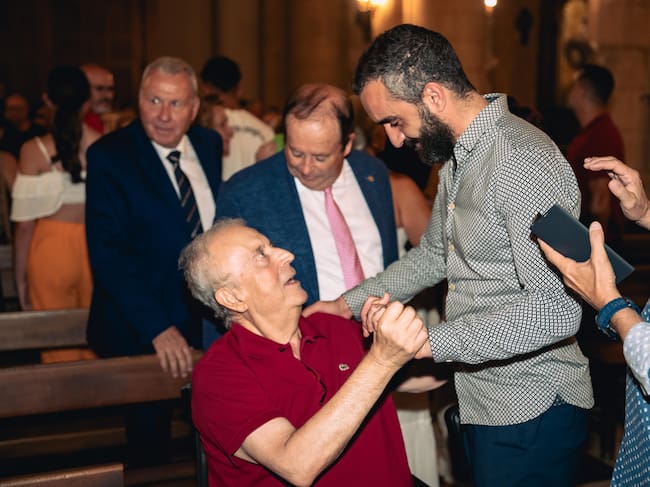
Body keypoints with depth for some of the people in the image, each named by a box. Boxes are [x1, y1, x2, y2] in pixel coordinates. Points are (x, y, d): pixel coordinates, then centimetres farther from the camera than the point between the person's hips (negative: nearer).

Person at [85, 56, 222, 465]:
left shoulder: (209, 145, 5)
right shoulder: (109, 156, -11)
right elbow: (107, 253, -18)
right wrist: (158, 327, -25)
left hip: (210, 318, 4)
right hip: (141, 330, -4)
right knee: (150, 438, 10)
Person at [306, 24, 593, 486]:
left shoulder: (523, 163, -24)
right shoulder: (457, 156, 9)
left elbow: (556, 311, -30)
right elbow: (434, 254, 20)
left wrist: (429, 340, -27)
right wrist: (350, 302, 12)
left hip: (530, 413, -9)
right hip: (478, 397, 9)